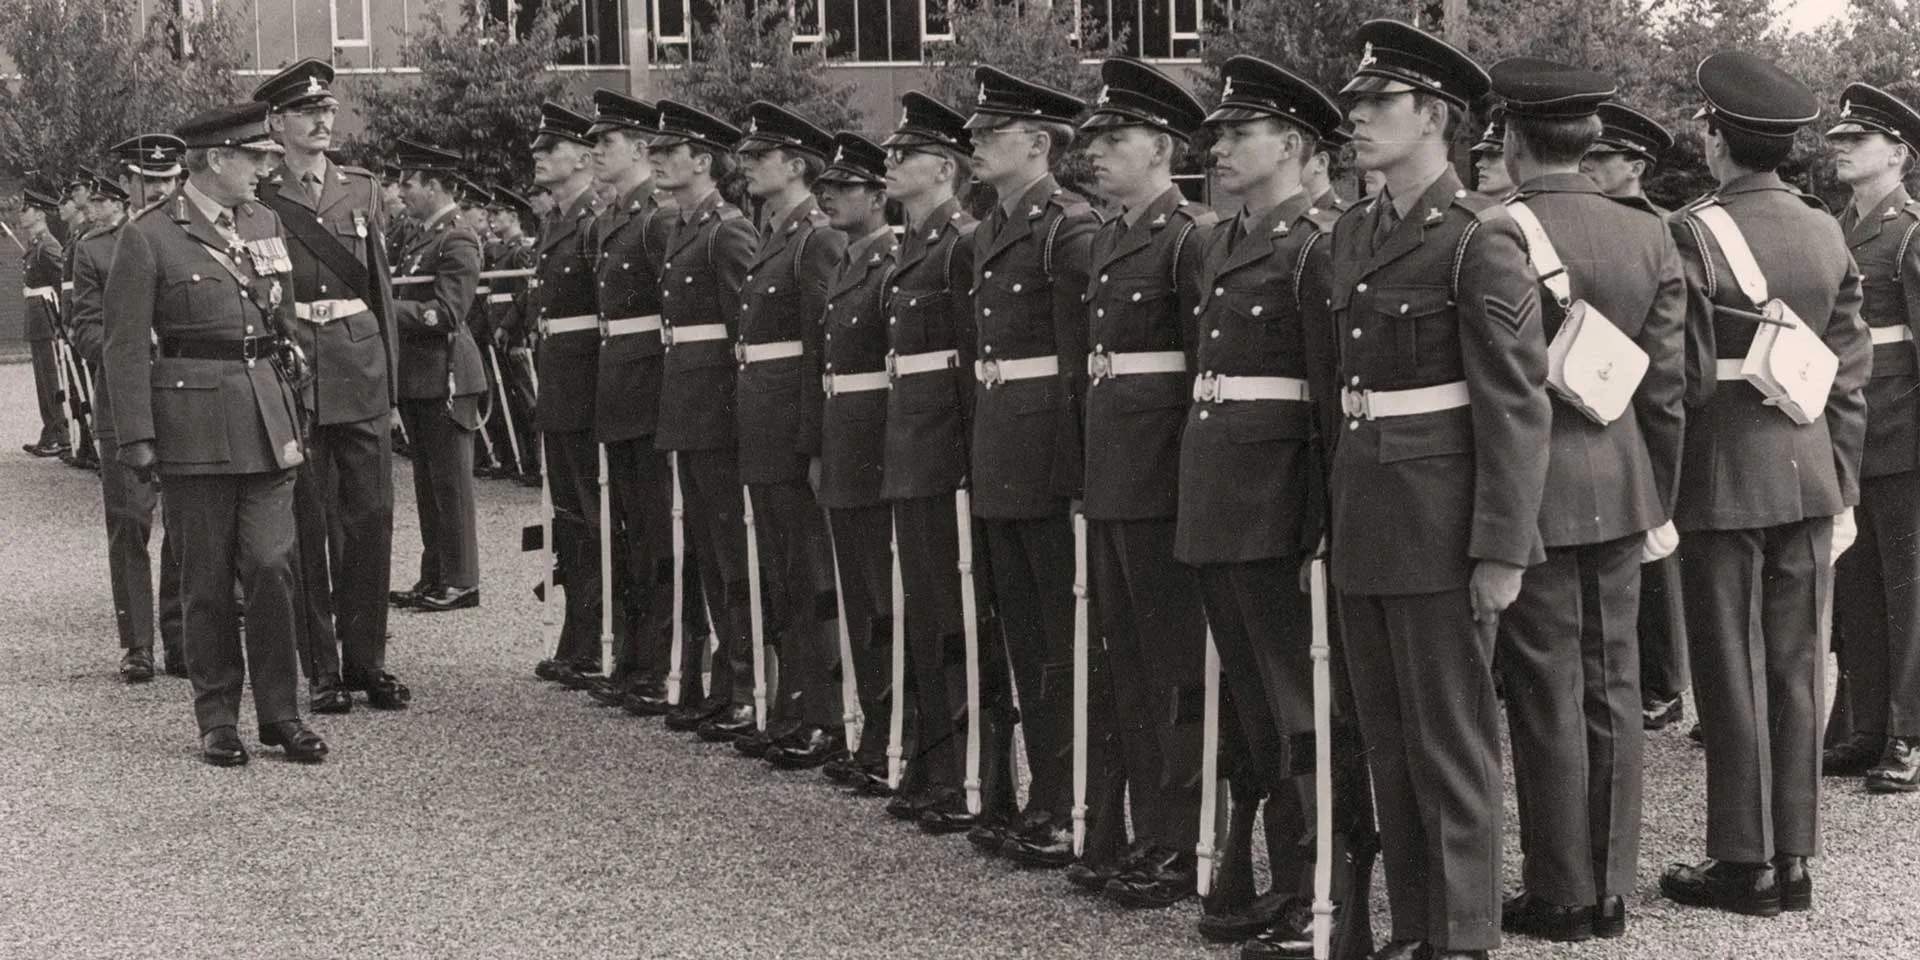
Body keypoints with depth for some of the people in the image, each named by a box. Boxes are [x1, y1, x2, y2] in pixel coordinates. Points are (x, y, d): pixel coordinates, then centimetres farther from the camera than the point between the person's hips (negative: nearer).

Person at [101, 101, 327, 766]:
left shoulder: (266, 223, 12)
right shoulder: (148, 238, -5)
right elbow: (126, 346, -6)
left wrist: (292, 405, 15)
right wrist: (136, 438, -11)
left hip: (267, 418, 4)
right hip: (193, 421, -4)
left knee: (272, 565, -3)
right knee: (207, 579, 3)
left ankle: (279, 712, 7)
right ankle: (217, 719, 13)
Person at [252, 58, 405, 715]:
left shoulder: (362, 190, 12)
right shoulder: (260, 201, 3)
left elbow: (379, 283, 13)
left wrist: (390, 374, 8)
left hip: (360, 370, 3)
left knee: (370, 518, 2)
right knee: (307, 525, 1)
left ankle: (367, 660, 11)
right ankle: (322, 669, 8)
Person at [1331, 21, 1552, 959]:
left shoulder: (1480, 239, -12)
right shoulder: (1354, 233, 11)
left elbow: (1518, 407, -14)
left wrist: (1501, 552, -17)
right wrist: (1334, 520, 14)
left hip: (1441, 525, -7)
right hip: (1363, 522, 7)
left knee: (1450, 745, 2)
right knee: (1387, 742, 13)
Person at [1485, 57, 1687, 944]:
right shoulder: (1649, 236, 4)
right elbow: (1666, 386, 7)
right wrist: (1658, 502, 16)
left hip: (1531, 492, -5)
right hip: (1620, 489, 5)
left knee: (1548, 695, 2)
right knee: (1613, 687, 12)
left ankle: (1560, 896, 10)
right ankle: (1611, 888, 19)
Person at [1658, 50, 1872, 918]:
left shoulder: (1696, 233, -13)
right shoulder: (1827, 234, 5)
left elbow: (1687, 374, -15)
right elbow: (1850, 372, 8)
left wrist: (1658, 488, -3)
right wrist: (1842, 487, 14)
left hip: (1724, 482, -5)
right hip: (1810, 477, 5)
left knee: (1732, 674, 2)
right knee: (1797, 668, 10)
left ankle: (1746, 864, 8)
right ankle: (1794, 857, 16)